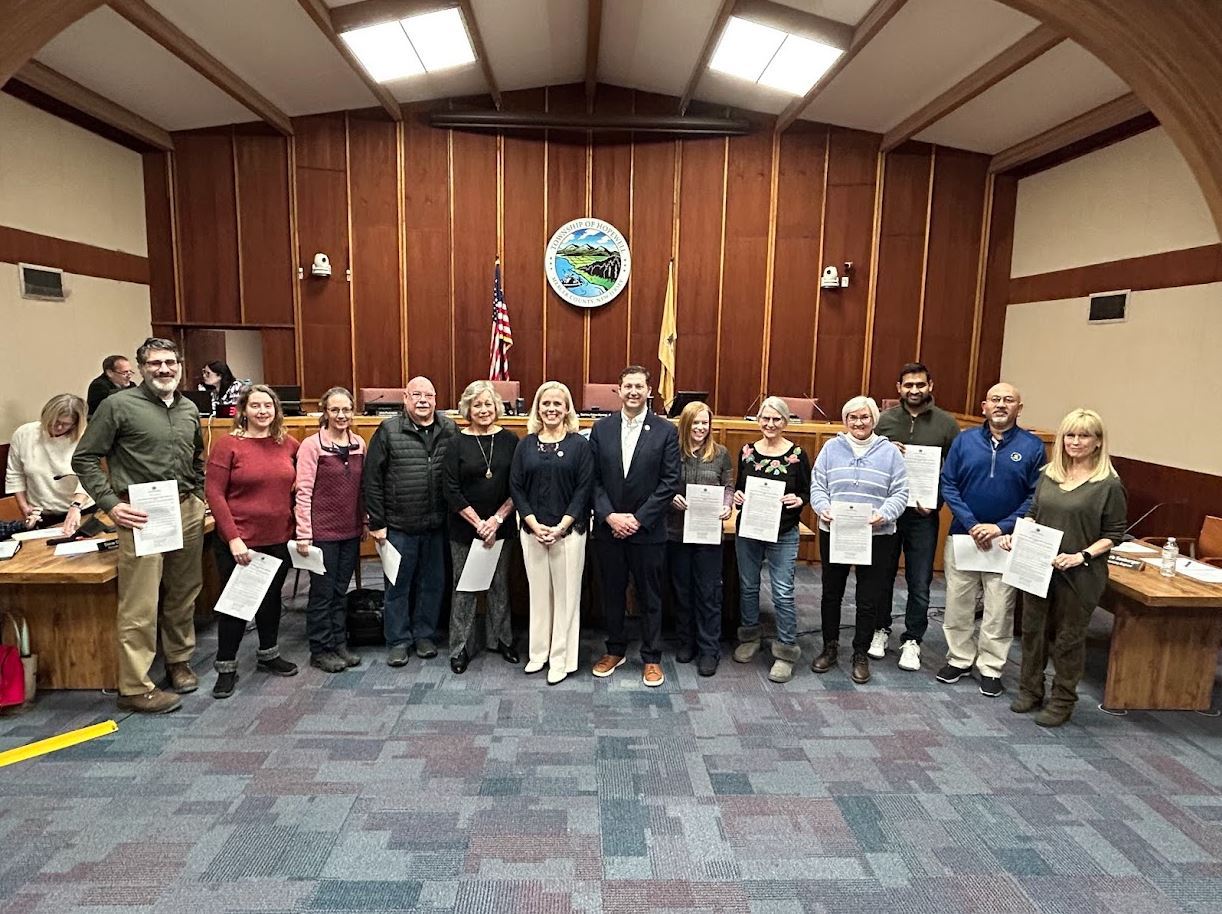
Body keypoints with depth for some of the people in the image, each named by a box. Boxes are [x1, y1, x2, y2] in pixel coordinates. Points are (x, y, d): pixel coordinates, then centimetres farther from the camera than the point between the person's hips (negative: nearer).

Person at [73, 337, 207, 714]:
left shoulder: (189, 409, 13)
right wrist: (111, 504, -12)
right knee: (140, 606, -4)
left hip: (187, 512, 6)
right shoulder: (119, 405, -5)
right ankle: (135, 688, 6)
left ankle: (179, 661, 32)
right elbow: (84, 459, -4)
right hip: (142, 515, -6)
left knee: (184, 595, 15)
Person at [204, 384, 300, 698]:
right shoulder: (228, 445, -10)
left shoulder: (289, 445, 2)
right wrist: (233, 538, -17)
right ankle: (226, 667, 21)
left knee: (271, 597, 18)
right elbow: (214, 493, -12)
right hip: (239, 541, -4)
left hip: (279, 539, 4)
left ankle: (268, 654, 36)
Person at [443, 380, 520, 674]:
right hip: (465, 527, -1)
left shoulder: (509, 440, 0)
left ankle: (500, 639, 29)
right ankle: (461, 648, 18)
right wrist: (479, 523, -12)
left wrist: (497, 519, -9)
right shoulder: (457, 444, -4)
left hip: (501, 525, 2)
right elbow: (452, 492, -7)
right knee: (464, 587, 6)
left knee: (500, 584, 12)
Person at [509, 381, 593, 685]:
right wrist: (535, 525, -9)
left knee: (566, 592, 4)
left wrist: (561, 527, -13)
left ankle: (561, 659, 16)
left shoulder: (579, 444, -2)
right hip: (532, 531, 3)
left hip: (568, 531, -2)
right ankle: (538, 652, 26)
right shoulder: (526, 445, 5)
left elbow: (584, 489, -6)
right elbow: (516, 487, 3)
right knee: (538, 591, 11)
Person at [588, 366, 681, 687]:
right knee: (612, 593, 15)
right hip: (608, 527, 2)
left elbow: (670, 482, -8)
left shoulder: (666, 431, -5)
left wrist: (638, 519, -13)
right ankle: (615, 650, 32)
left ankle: (651, 658, 25)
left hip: (647, 530, -2)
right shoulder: (601, 429, 2)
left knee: (650, 596, 10)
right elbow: (593, 479, 1)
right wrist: (610, 516, -12)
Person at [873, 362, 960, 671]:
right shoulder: (884, 419, 1)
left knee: (920, 584, 6)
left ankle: (912, 640, 22)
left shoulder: (946, 424, -2)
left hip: (923, 515, -1)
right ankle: (881, 630, 31)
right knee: (883, 575, 13)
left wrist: (936, 501, -12)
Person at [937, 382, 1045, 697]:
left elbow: (1036, 496, -6)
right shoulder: (964, 441, 1)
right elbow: (948, 485, -3)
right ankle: (959, 659, 26)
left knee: (999, 609, 7)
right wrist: (972, 524, -13)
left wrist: (1001, 527, -14)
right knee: (957, 603, 10)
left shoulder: (1032, 446, -3)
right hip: (963, 535, 1)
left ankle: (991, 668, 22)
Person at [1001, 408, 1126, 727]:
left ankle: (1062, 701, 26)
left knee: (1068, 638, 9)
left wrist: (1083, 556, -20)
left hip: (1079, 575, -5)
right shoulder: (1048, 475, 6)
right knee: (1033, 629, 15)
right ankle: (1030, 689, 32)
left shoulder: (1109, 485, -9)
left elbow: (1113, 534, -8)